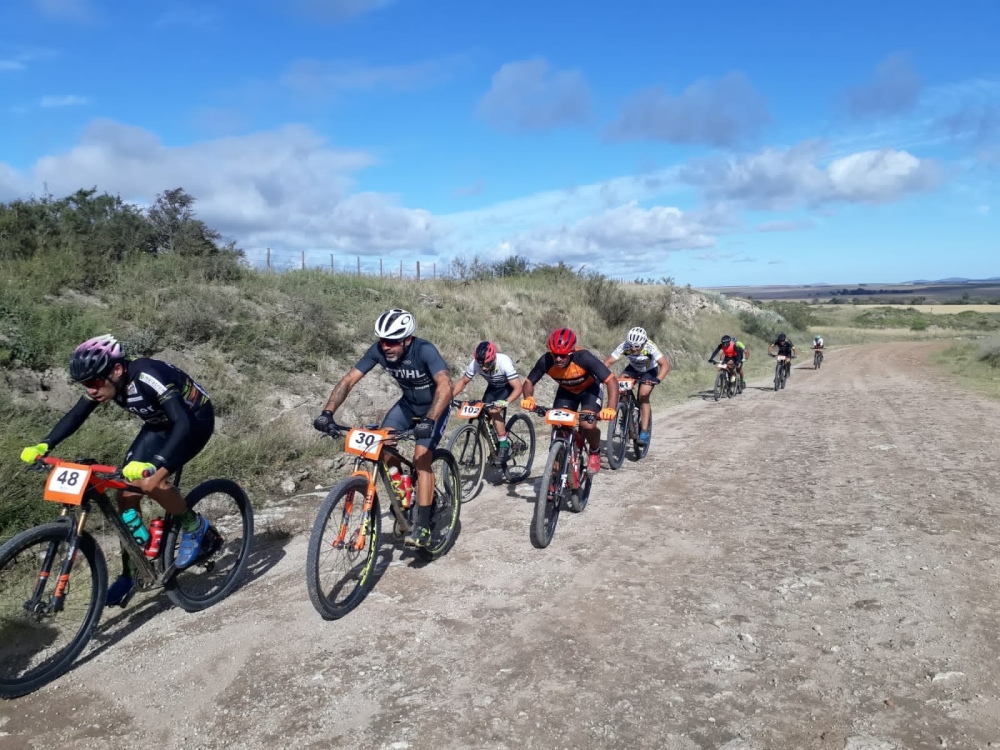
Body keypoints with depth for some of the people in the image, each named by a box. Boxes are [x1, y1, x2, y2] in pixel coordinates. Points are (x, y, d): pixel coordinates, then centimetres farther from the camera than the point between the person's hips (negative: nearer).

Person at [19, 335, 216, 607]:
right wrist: (43, 446, -16)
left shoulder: (149, 376, -35)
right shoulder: (106, 380, -13)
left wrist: (158, 469, -54)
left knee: (149, 481, -27)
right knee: (126, 492, -1)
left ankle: (194, 526, -1)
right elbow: (75, 416, -1)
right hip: (160, 423, 8)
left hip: (195, 419, -8)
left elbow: (183, 424, -44)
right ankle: (131, 573, 11)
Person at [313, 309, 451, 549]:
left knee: (421, 457, -19)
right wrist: (327, 412, -35)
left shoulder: (425, 350, -34)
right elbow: (349, 379, -22)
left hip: (435, 406, -5)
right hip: (408, 403, 5)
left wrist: (428, 421, -58)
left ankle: (423, 526, -11)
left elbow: (445, 387, -45)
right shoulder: (378, 350, -21)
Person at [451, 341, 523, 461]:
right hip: (493, 387, 5)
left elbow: (518, 388, -38)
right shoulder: (475, 364, -27)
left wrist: (505, 403, -53)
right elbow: (462, 381, -12)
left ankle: (505, 447, -13)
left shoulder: (504, 362, -37)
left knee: (495, 411, -27)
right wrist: (448, 398, -25)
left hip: (508, 387, -5)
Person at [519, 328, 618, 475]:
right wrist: (528, 398, -38)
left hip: (589, 390, -3)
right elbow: (529, 382, -15)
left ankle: (595, 452, 8)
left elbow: (612, 380, -38)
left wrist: (611, 409, -52)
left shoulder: (584, 358, -37)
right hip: (566, 391, 3)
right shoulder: (546, 361, -29)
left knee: (588, 425, -25)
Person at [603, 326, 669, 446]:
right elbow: (608, 362, -30)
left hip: (649, 371, -3)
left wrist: (657, 379, -59)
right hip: (633, 369, 3)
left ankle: (644, 433, -17)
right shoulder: (624, 346, -29)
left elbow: (665, 365, -43)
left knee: (643, 397, -20)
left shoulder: (650, 347, -35)